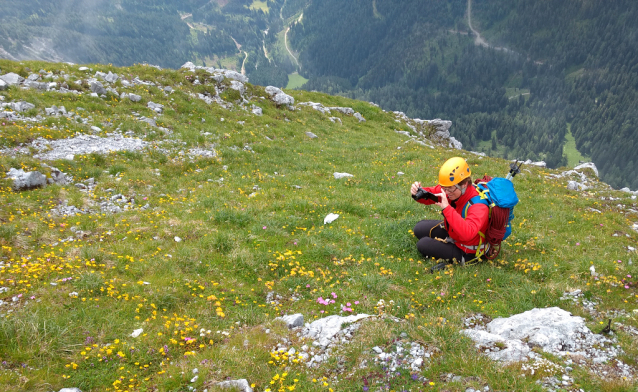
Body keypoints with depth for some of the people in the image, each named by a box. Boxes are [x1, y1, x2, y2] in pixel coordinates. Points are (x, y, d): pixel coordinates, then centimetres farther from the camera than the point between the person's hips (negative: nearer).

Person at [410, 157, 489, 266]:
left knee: (423, 245, -12)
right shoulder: (454, 190, -18)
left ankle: (457, 259, 3)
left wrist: (447, 208, -55)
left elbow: (467, 234, -52)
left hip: (466, 251, -8)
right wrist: (418, 192, -31)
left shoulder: (478, 205, -38)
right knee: (420, 229, 7)